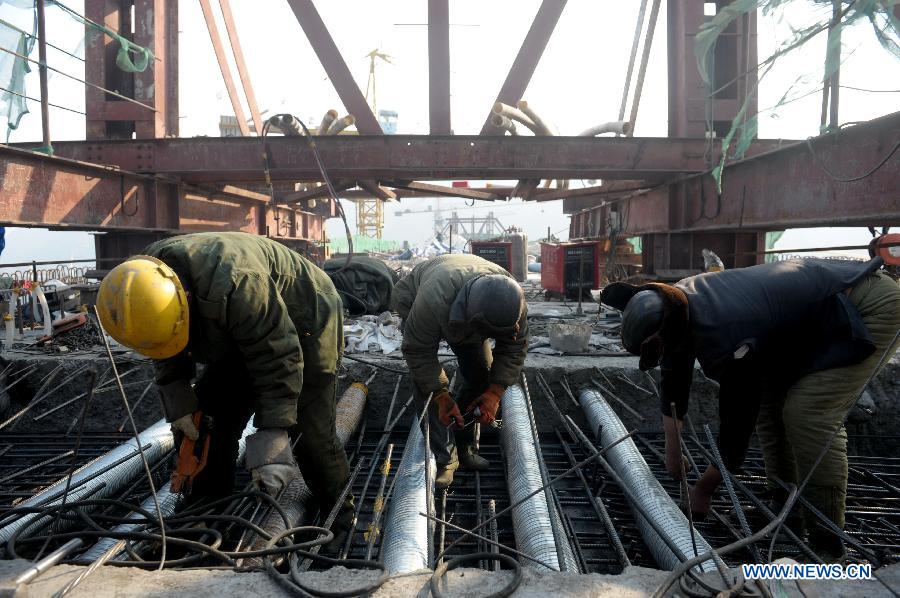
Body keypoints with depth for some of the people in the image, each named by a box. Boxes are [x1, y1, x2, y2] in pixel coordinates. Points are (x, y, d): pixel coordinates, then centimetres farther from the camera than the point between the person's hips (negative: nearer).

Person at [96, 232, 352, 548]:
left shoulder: (234, 283, -43)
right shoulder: (145, 282, -17)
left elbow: (278, 361, -37)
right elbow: (167, 355, 2)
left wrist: (271, 440, -37)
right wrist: (177, 402, -8)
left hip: (302, 324, -7)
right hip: (242, 334, 8)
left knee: (307, 430, -11)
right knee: (208, 416, 3)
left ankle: (340, 519, 9)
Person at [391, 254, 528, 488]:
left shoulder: (512, 299, -35)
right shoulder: (433, 301, -48)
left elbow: (515, 347, -20)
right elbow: (418, 351, -34)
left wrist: (495, 392, -27)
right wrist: (441, 397, -33)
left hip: (465, 317, 4)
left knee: (481, 376, -3)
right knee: (428, 385, -17)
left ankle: (464, 446, 13)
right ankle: (444, 459, -9)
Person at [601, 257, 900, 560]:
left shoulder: (725, 339, -36)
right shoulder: (676, 301, -10)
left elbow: (736, 425, -25)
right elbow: (673, 379, 3)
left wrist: (702, 490, -10)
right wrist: (673, 453, 7)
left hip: (870, 307, -9)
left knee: (810, 416, -18)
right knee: (769, 401, 6)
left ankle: (827, 543, -6)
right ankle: (785, 507, 17)